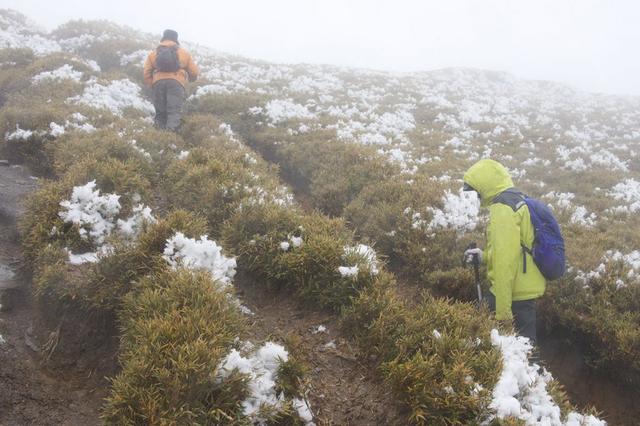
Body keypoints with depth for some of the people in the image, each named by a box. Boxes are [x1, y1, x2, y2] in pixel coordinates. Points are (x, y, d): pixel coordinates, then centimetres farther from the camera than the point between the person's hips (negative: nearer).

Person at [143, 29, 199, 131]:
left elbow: (147, 72, 13)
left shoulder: (153, 53, 23)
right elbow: (194, 71, 18)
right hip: (176, 82, -2)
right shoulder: (184, 52, 20)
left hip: (158, 82, 2)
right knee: (175, 111, -11)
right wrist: (192, 79, 38)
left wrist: (151, 84, 21)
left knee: (160, 112, 10)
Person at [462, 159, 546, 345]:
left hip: (515, 294, -10)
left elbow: (505, 263, -24)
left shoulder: (502, 210, -18)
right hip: (526, 288, 10)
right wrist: (485, 256, 20)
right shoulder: (518, 202, 14)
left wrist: (502, 310, -23)